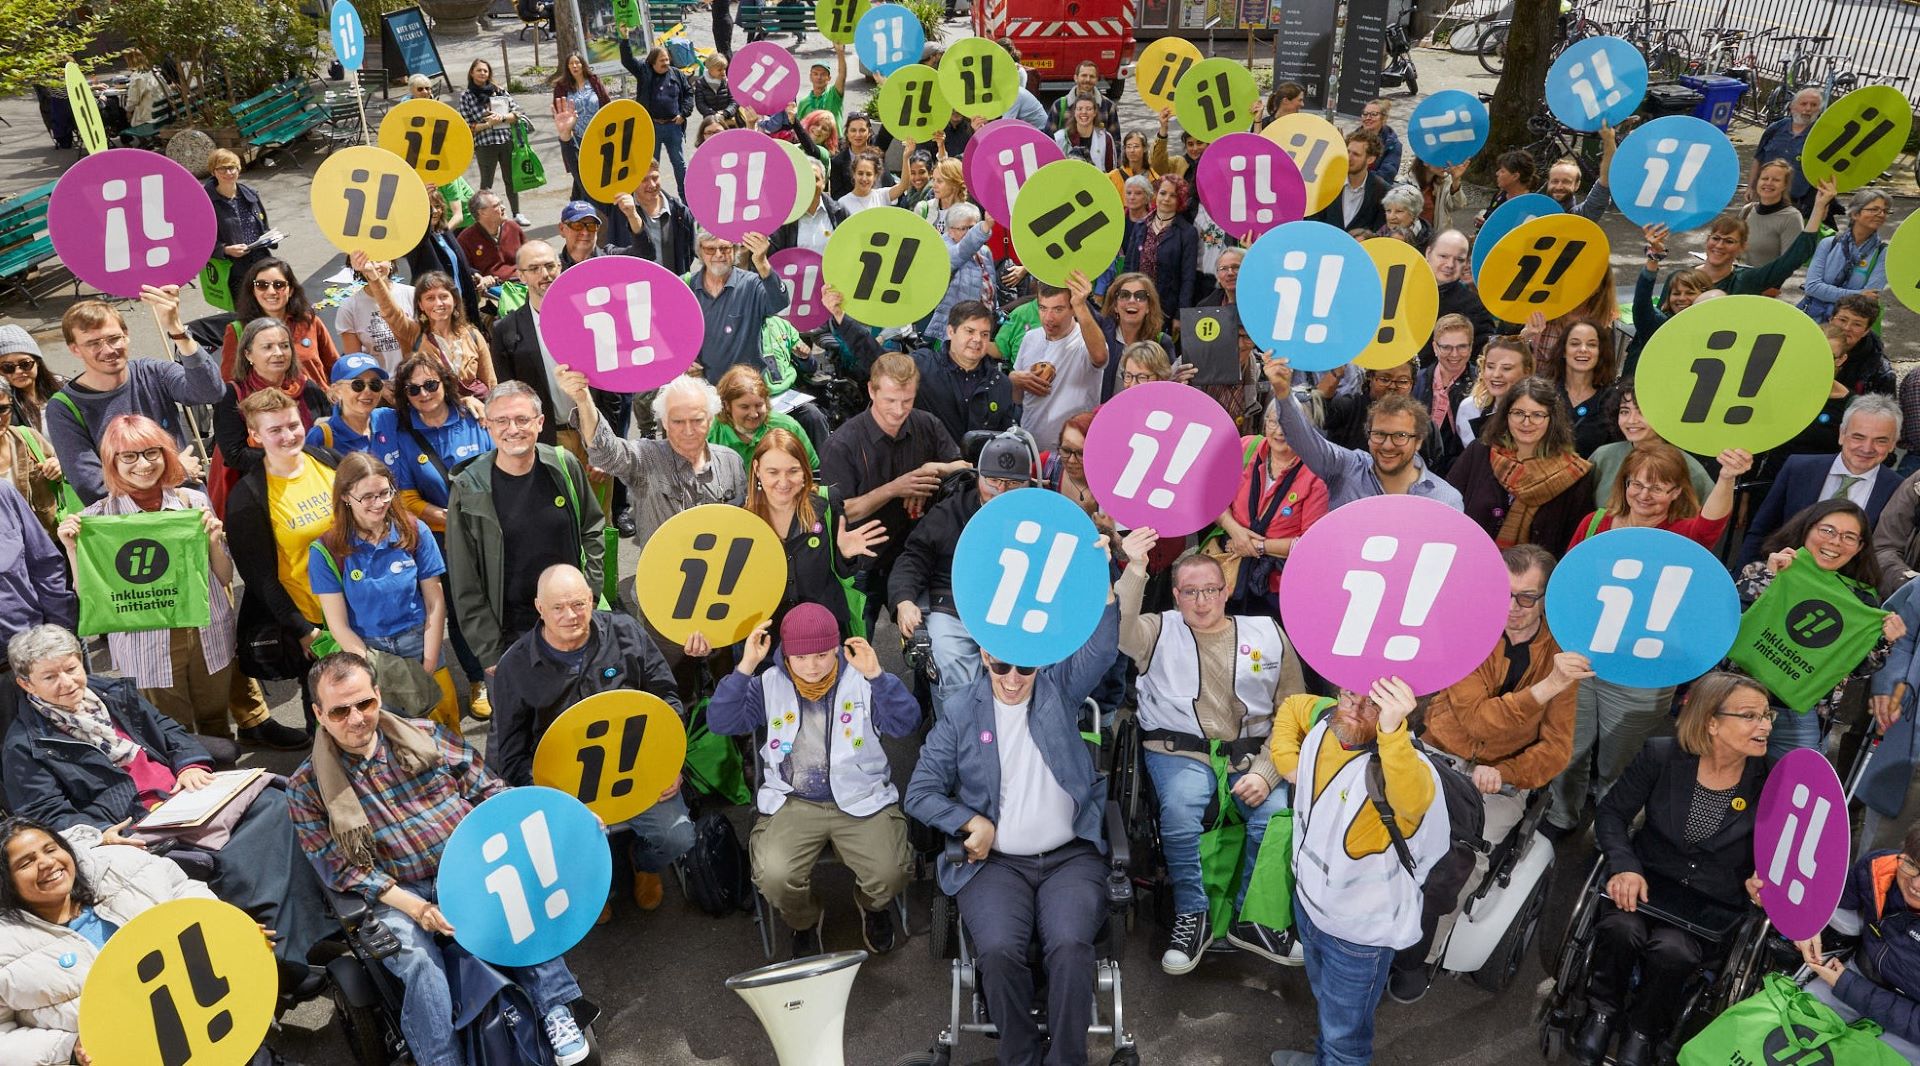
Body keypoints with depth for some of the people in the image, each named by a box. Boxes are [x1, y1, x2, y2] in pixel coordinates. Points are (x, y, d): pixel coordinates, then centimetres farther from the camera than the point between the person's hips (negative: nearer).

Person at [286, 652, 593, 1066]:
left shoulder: (425, 736, 5)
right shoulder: (307, 788, -1)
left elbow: (488, 789, 9)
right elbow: (341, 870, -4)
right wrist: (410, 905, -16)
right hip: (397, 894, -1)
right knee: (416, 957, -32)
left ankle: (553, 1009, -18)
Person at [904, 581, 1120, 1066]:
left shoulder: (1060, 688, 6)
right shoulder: (960, 715, 6)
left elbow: (1101, 647, -13)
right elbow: (920, 793, 7)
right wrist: (972, 822, -8)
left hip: (1070, 856, 0)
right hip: (995, 862, 0)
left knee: (1070, 945, -27)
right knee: (1000, 950, -26)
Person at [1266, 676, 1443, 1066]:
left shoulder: (1405, 764, -34)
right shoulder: (1324, 719, -13)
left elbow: (1412, 799, -59)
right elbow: (1291, 708, 12)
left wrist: (1392, 731, -75)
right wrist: (1287, 762, -2)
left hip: (1359, 930, -7)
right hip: (1309, 899, 7)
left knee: (1345, 1032, 18)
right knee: (1325, 1000, 34)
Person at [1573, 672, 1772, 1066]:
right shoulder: (1662, 756, -6)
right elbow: (1612, 812, 1)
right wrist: (1624, 867, -16)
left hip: (1712, 903, 0)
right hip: (1648, 879, 1)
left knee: (1671, 949, -32)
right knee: (1621, 928, -32)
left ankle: (1643, 1034, -2)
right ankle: (1603, 1012, -2)